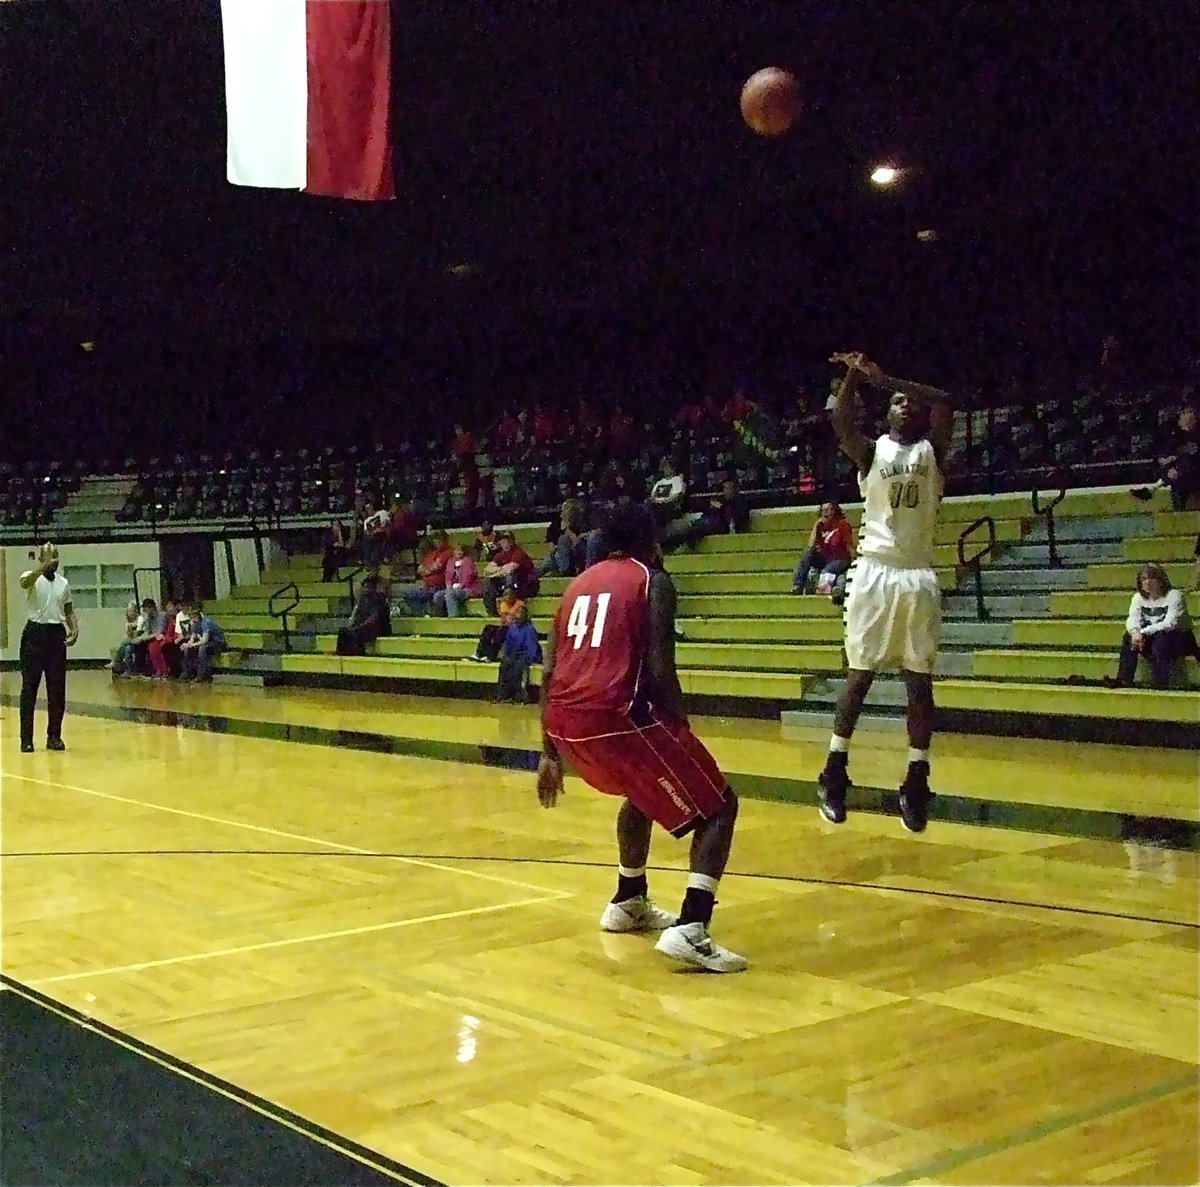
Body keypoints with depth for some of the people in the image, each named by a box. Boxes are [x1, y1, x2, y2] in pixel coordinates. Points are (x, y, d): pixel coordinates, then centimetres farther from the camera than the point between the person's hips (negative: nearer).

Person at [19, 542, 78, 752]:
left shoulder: (63, 583, 14)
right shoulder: (33, 576, -2)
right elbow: (25, 582, -27)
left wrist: (74, 630, 1)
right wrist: (44, 566, -39)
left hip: (57, 634, 5)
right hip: (35, 634, -5)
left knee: (57, 689, 5)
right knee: (29, 688, -2)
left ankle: (54, 736, 14)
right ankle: (26, 739, 2)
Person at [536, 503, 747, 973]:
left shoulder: (578, 584, 22)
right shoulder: (652, 581, 4)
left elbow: (548, 674, 19)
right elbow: (659, 670, -9)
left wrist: (551, 754, 24)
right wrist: (682, 735, 1)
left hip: (564, 722, 7)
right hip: (615, 715, -7)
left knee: (643, 788, 36)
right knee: (718, 806, 4)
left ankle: (628, 903, 43)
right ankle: (690, 929, -14)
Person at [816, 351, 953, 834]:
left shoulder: (932, 451, 7)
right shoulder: (871, 451, 7)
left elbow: (944, 403, -12)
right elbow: (841, 421, -14)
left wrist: (884, 377, -18)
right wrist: (853, 377, -28)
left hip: (918, 576, 1)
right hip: (874, 572, -1)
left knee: (920, 681, 2)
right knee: (859, 675, 0)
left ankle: (917, 781, 8)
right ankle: (835, 772, 7)